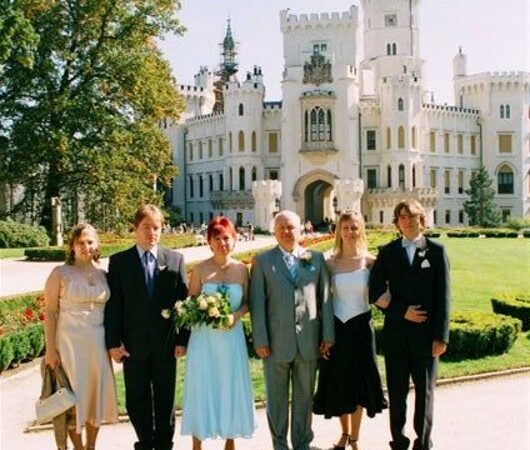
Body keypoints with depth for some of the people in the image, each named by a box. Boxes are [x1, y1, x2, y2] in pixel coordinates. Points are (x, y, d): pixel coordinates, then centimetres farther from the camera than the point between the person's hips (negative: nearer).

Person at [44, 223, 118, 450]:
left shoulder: (103, 275, 6)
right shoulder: (60, 274, -5)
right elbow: (50, 312, -6)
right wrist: (50, 349, -10)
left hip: (98, 342, 4)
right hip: (70, 341, -4)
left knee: (97, 393, 10)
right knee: (73, 396, 4)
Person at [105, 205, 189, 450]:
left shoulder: (175, 259, 2)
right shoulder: (119, 261, 0)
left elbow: (183, 301, 1)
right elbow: (113, 305, -2)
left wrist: (182, 338, -4)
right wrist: (113, 342, -7)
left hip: (166, 343, 0)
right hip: (133, 344, 0)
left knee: (165, 399, 12)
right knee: (137, 400, 10)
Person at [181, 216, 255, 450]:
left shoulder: (241, 269, 1)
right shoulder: (200, 269, -4)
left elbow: (247, 303, 6)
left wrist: (236, 315, -13)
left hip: (232, 336, 2)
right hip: (204, 337, -2)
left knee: (232, 386, 9)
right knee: (202, 387, 4)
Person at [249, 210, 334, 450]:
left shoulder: (316, 258, 8)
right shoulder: (262, 261, 2)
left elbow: (325, 298, 7)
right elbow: (257, 303, -2)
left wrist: (328, 334, 2)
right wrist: (260, 340, -7)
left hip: (308, 340, 2)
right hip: (276, 341, -1)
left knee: (305, 396, 12)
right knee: (277, 397, 9)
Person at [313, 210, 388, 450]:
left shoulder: (369, 261, -3)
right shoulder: (330, 263, 0)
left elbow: (379, 298, -5)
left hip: (360, 327, -1)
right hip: (336, 328, 1)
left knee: (359, 382, 7)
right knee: (339, 382, 12)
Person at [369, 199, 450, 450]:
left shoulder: (436, 251, 1)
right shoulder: (388, 252, 6)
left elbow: (443, 296, -2)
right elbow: (375, 292, 2)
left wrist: (441, 336, -7)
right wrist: (402, 312, -11)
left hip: (425, 332, -1)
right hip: (396, 332, 1)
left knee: (425, 390, 8)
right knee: (396, 391, 8)